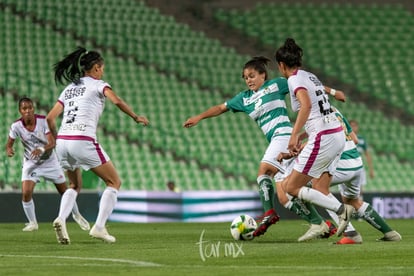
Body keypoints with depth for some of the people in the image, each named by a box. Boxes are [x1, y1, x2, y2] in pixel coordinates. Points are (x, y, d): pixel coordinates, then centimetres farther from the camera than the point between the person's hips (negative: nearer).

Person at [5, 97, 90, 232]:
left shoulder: (43, 121, -22)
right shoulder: (16, 126, -18)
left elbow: (52, 143, -26)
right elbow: (9, 144, -5)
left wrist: (42, 149, -47)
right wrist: (9, 150, -30)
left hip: (49, 160, 0)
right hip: (30, 163, 0)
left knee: (65, 191, 9)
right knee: (26, 193, -17)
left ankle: (76, 215, 36)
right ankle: (32, 223, 4)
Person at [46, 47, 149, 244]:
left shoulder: (69, 88, 21)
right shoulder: (97, 84, 4)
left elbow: (50, 117, 17)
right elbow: (116, 101, -14)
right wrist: (136, 117, -2)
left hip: (63, 141, 6)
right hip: (83, 141, -6)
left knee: (75, 185, 25)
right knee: (114, 182, 7)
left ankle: (61, 219, -1)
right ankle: (99, 227, -6)